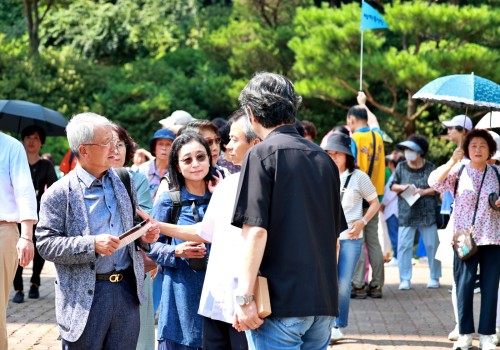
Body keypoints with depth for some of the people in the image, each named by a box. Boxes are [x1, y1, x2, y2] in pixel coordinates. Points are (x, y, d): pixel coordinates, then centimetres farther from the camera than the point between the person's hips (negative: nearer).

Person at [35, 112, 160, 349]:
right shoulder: (59, 193, -7)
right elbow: (45, 244, -11)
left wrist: (144, 236, -1)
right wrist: (92, 245, -22)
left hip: (126, 291, 5)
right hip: (84, 297, -4)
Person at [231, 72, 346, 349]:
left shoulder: (262, 155, -7)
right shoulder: (323, 158, 13)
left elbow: (255, 230, -16)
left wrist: (244, 297, -15)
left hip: (280, 302, -6)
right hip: (323, 302, 6)